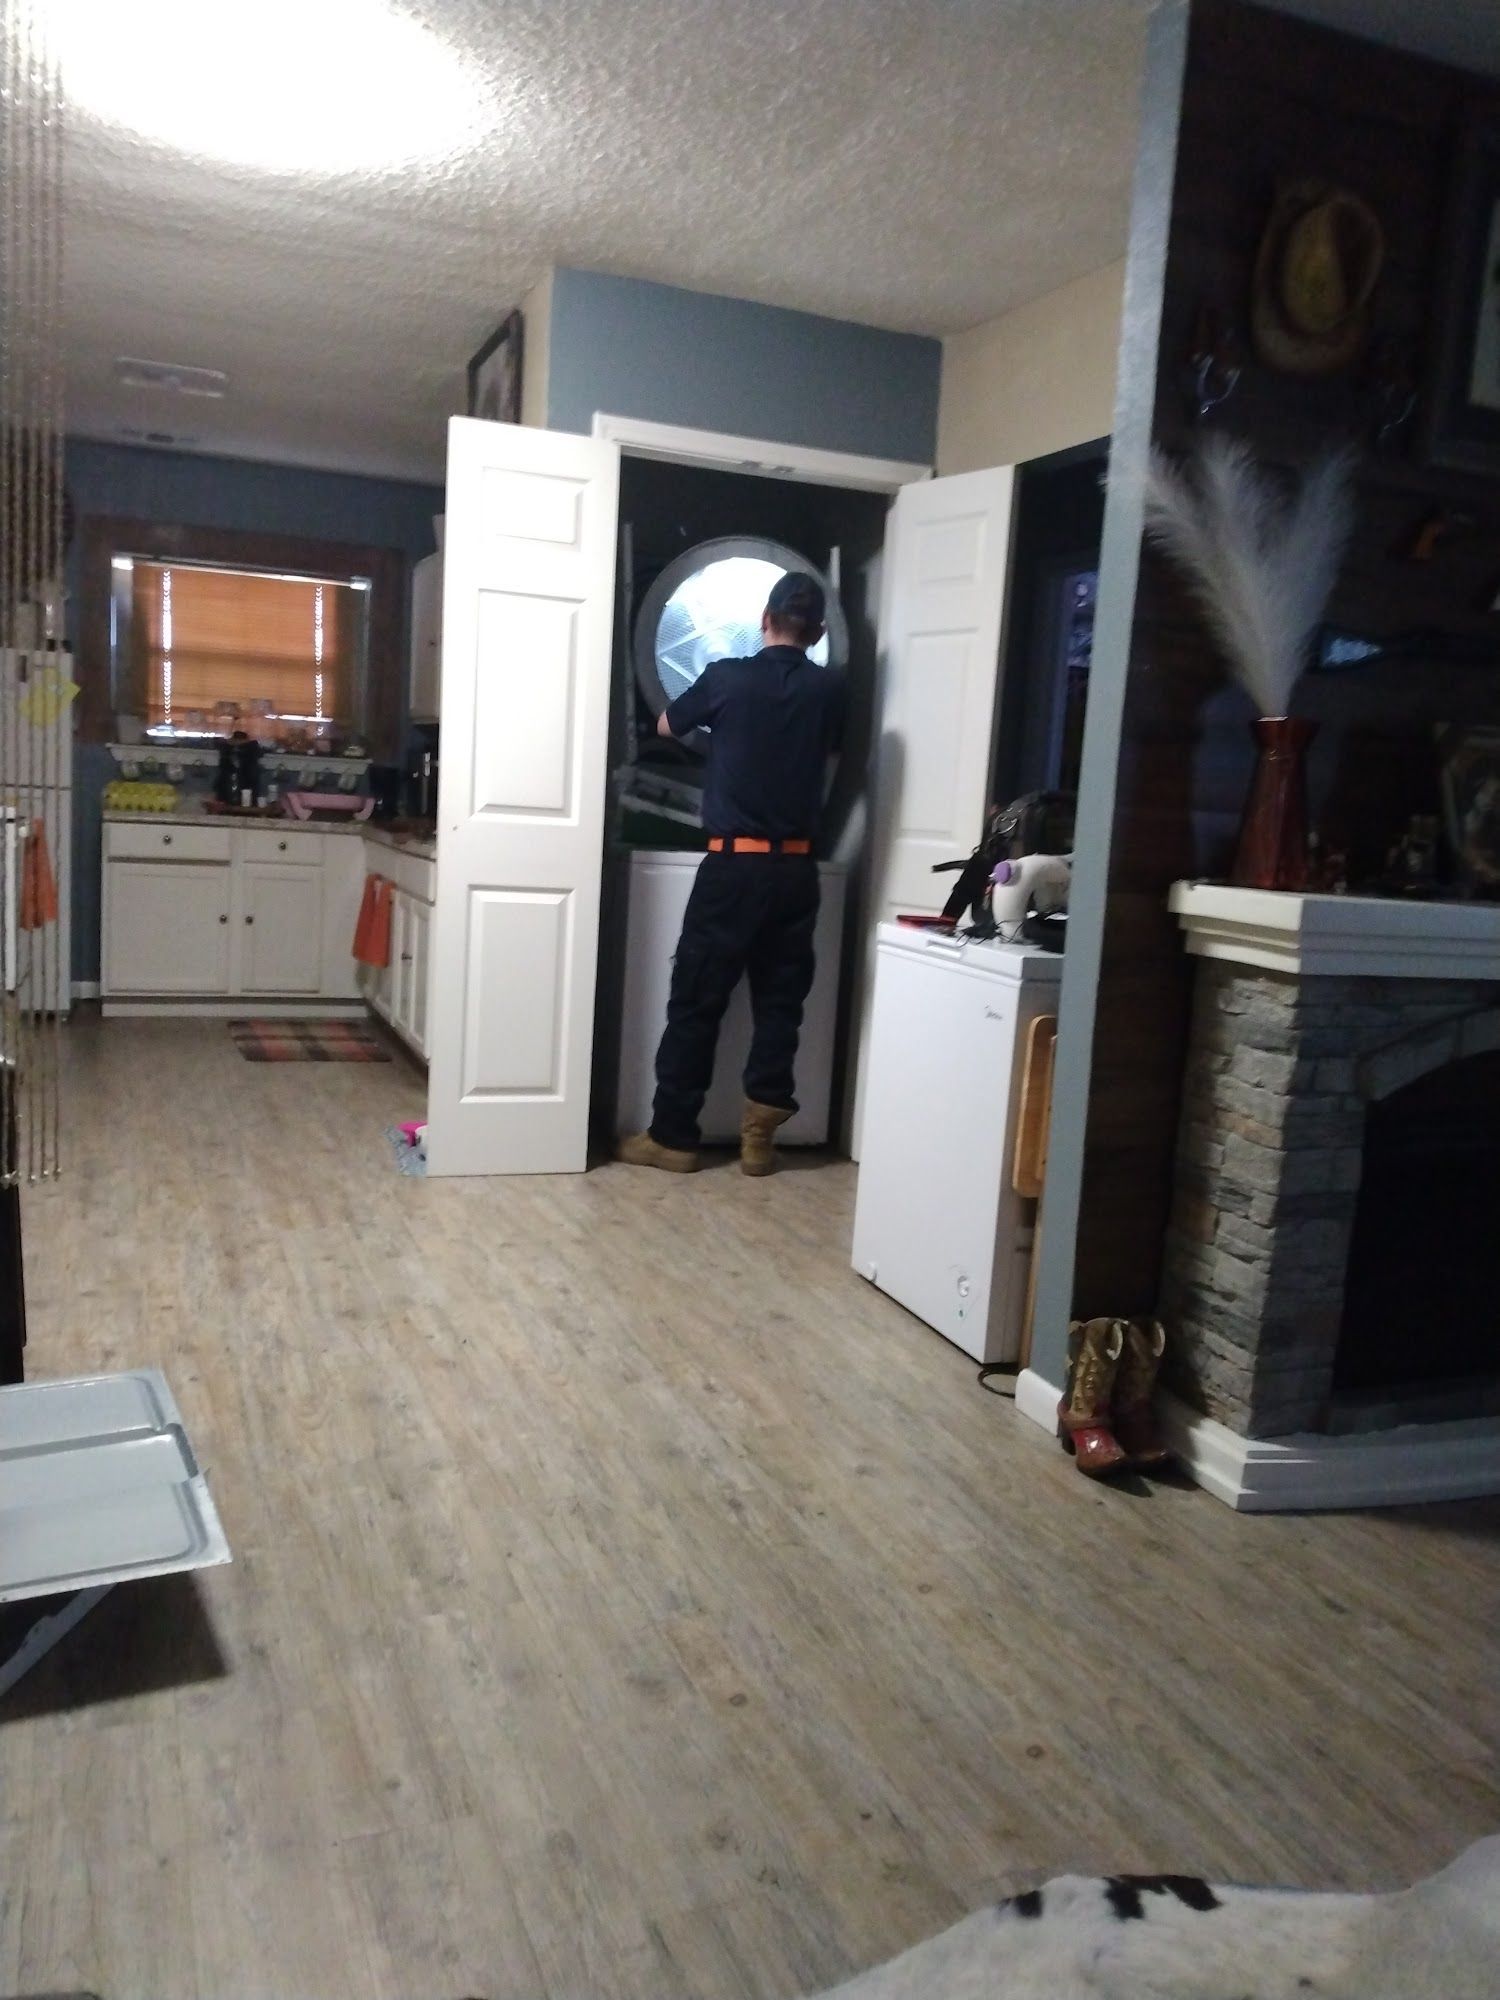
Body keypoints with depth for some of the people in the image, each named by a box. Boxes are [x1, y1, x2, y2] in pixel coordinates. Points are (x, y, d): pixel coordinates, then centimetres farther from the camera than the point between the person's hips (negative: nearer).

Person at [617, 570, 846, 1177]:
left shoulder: (727, 678, -4)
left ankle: (673, 1136, 10)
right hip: (796, 867, 3)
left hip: (734, 862, -3)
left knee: (696, 1002, 4)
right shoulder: (830, 690, 4)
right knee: (780, 1002, 10)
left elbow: (668, 726, 14)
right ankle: (758, 1136, 10)